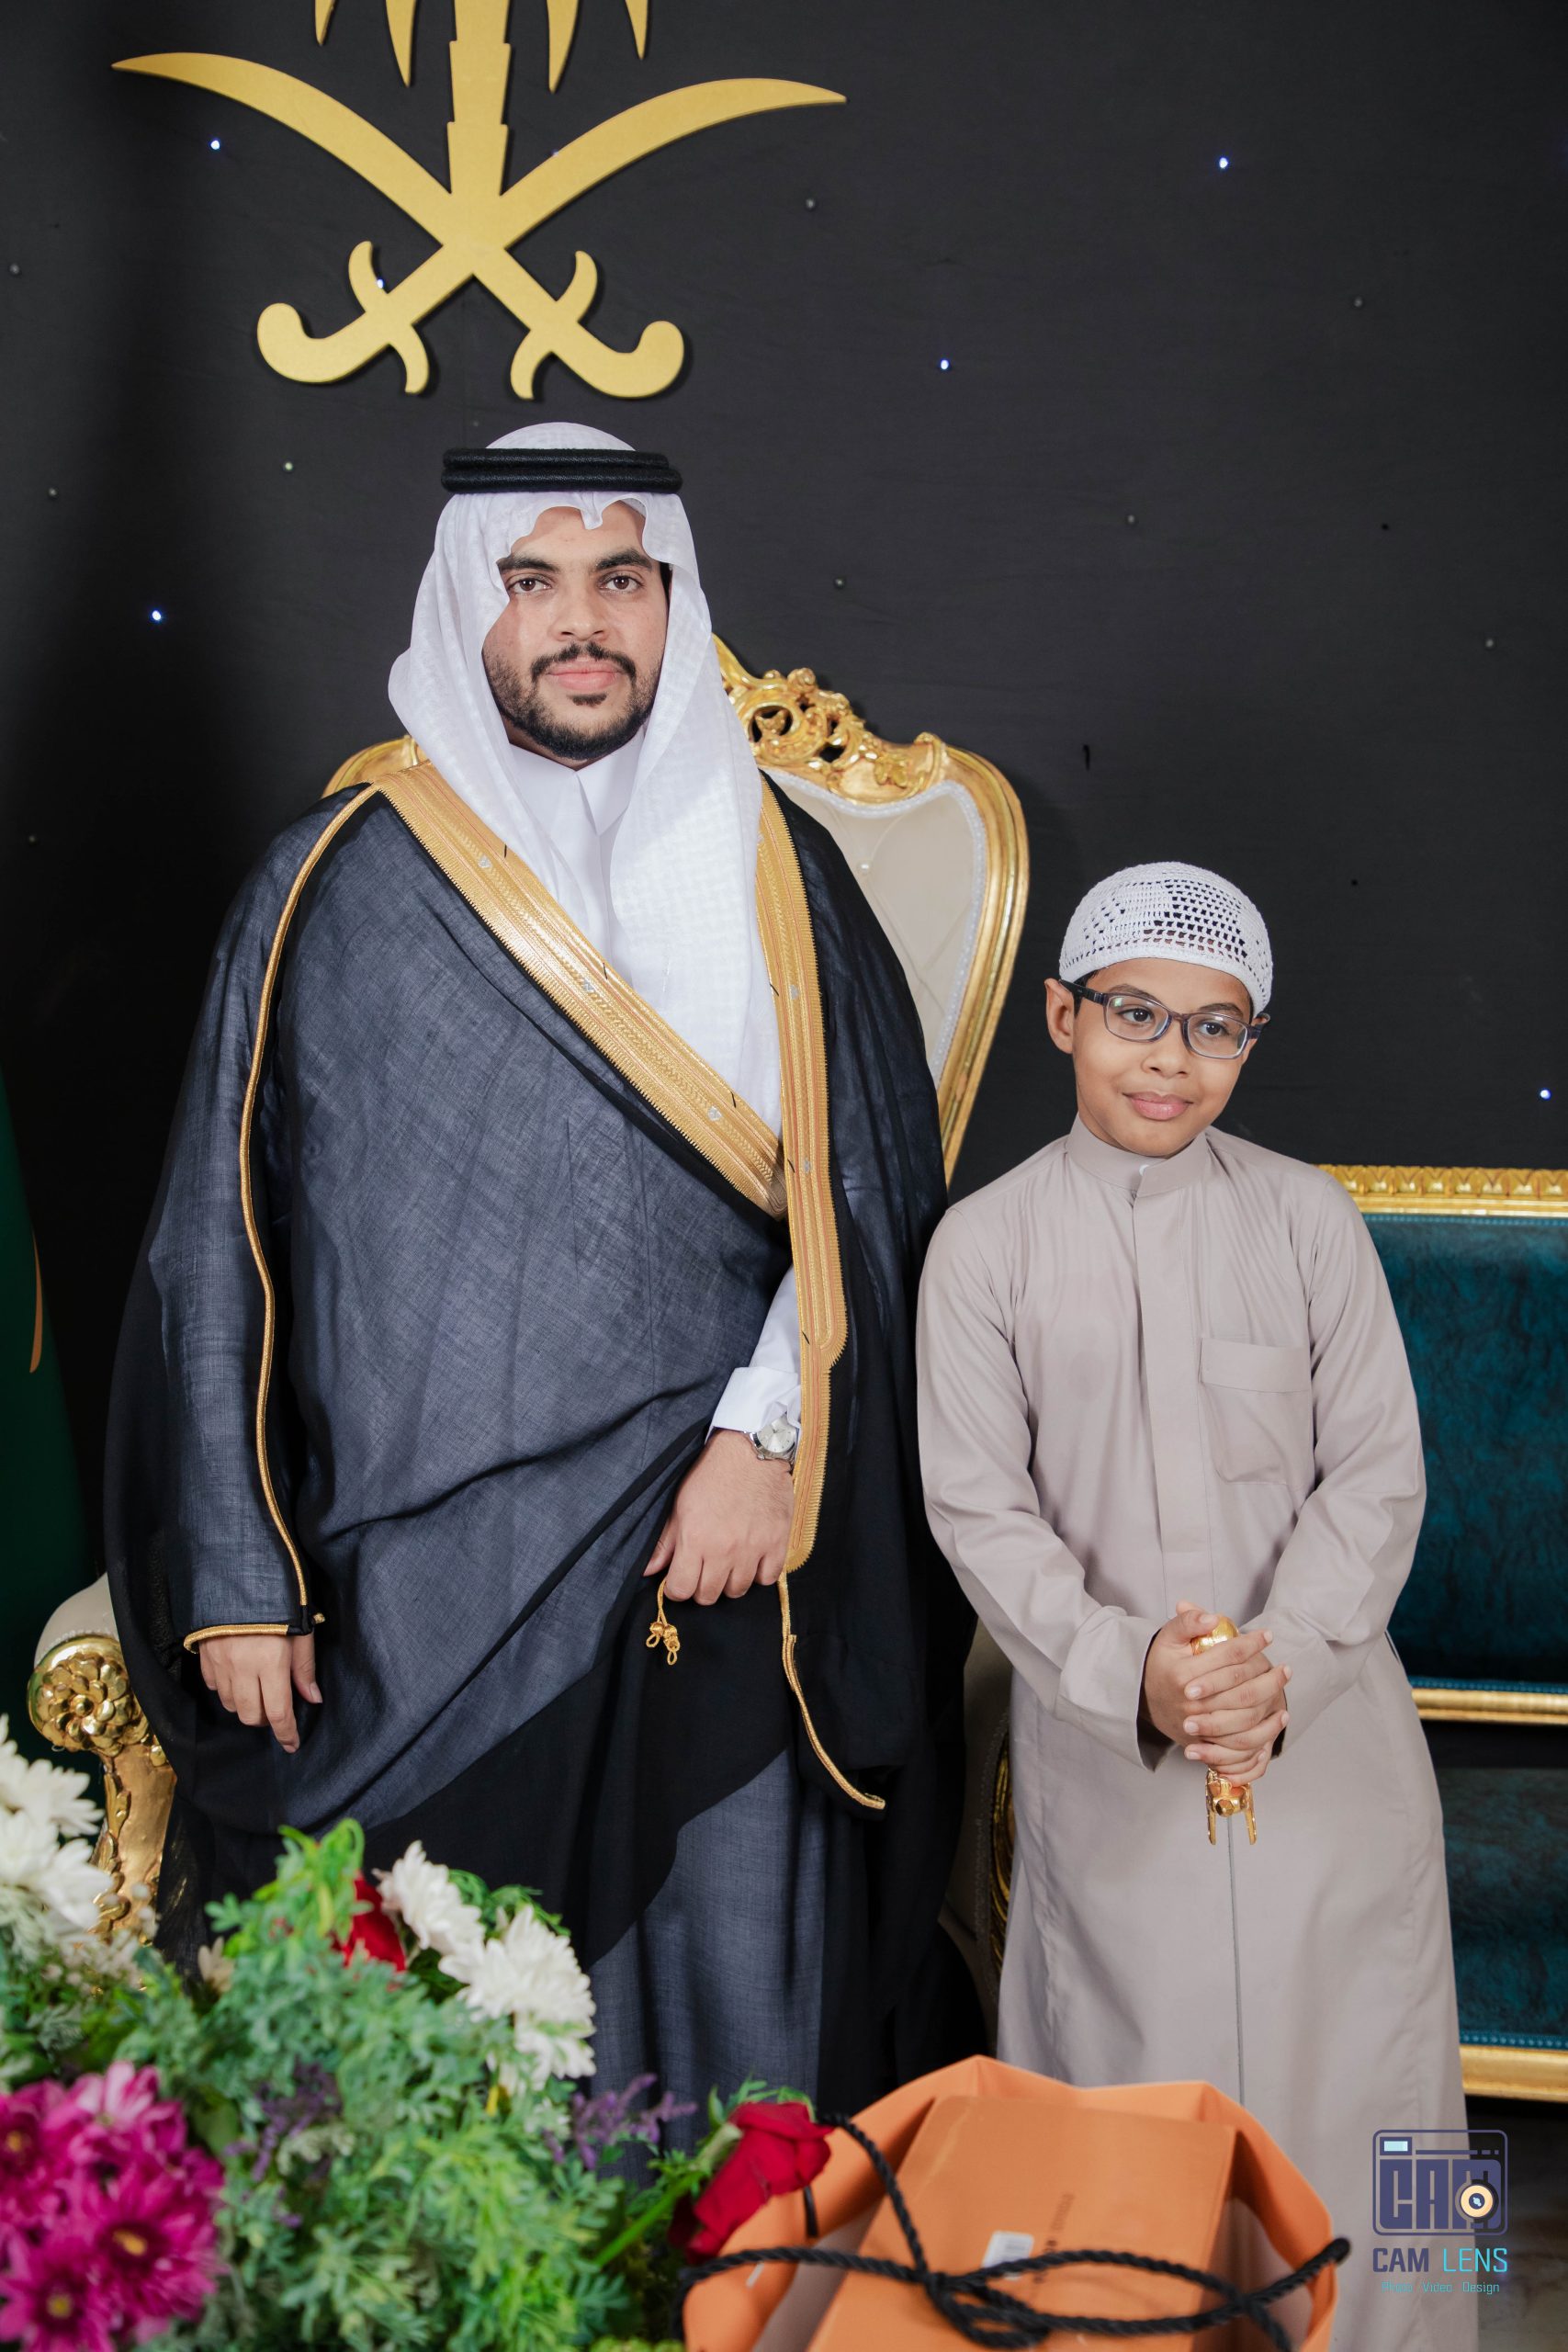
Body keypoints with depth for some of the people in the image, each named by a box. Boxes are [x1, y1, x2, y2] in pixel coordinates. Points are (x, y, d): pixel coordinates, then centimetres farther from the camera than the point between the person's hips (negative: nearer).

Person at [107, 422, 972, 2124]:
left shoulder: (772, 868, 6)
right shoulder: (344, 884, 0)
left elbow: (869, 1195, 6)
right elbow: (222, 1245, 1)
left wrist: (766, 1433, -8)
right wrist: (236, 1582, -2)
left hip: (720, 1544, 2)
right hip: (425, 1582, -1)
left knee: (735, 2026, 5)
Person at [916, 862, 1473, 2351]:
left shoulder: (1308, 1217, 1)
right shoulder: (985, 1244, -1)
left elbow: (1377, 1470, -1)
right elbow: (979, 1506, -5)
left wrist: (1282, 1663, -15)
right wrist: (1130, 1671, -18)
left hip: (1324, 1730, 1)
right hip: (1104, 1743, -1)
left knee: (1345, 2069, 7)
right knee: (1132, 2075, 7)